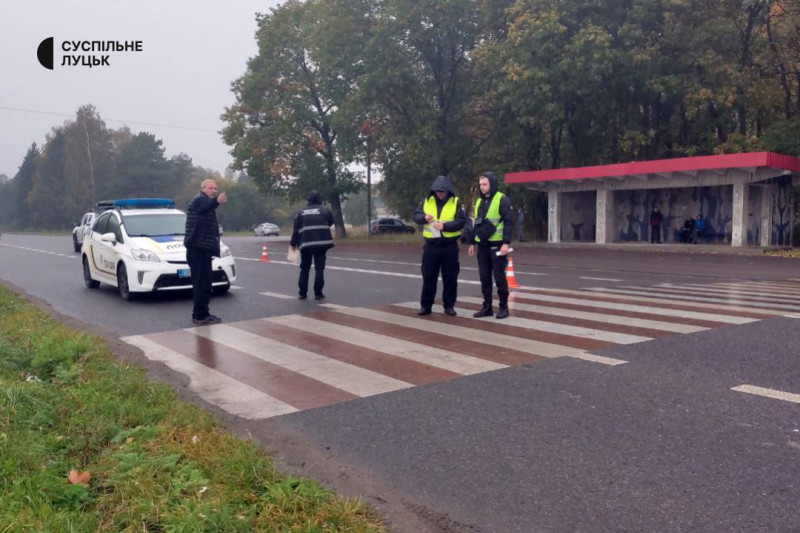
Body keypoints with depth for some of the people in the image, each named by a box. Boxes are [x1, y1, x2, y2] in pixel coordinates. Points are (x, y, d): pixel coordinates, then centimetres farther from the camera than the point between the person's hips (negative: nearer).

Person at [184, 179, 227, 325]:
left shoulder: (205, 202, 24)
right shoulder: (200, 199, -9)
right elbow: (203, 208, -35)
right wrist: (216, 201, -55)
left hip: (201, 248, 11)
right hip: (198, 248, -11)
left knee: (201, 283, 14)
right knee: (203, 283, -13)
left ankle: (199, 314, 21)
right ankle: (201, 315, -13)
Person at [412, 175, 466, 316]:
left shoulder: (456, 202, -4)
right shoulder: (427, 201, 5)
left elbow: (461, 221, -12)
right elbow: (416, 215, 2)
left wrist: (444, 226, -24)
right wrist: (424, 217, -20)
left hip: (449, 246, -2)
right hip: (431, 245, 2)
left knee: (450, 277, 5)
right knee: (428, 276, 6)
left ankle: (449, 305, 16)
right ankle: (425, 305, 15)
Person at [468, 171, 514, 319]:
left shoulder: (502, 200, -8)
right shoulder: (479, 201, 14)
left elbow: (509, 222, -13)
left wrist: (506, 243, -20)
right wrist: (473, 243, 17)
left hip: (497, 245, -6)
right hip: (482, 246, 7)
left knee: (499, 277, -1)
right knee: (484, 277, 8)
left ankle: (504, 307, 9)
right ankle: (487, 307, 16)